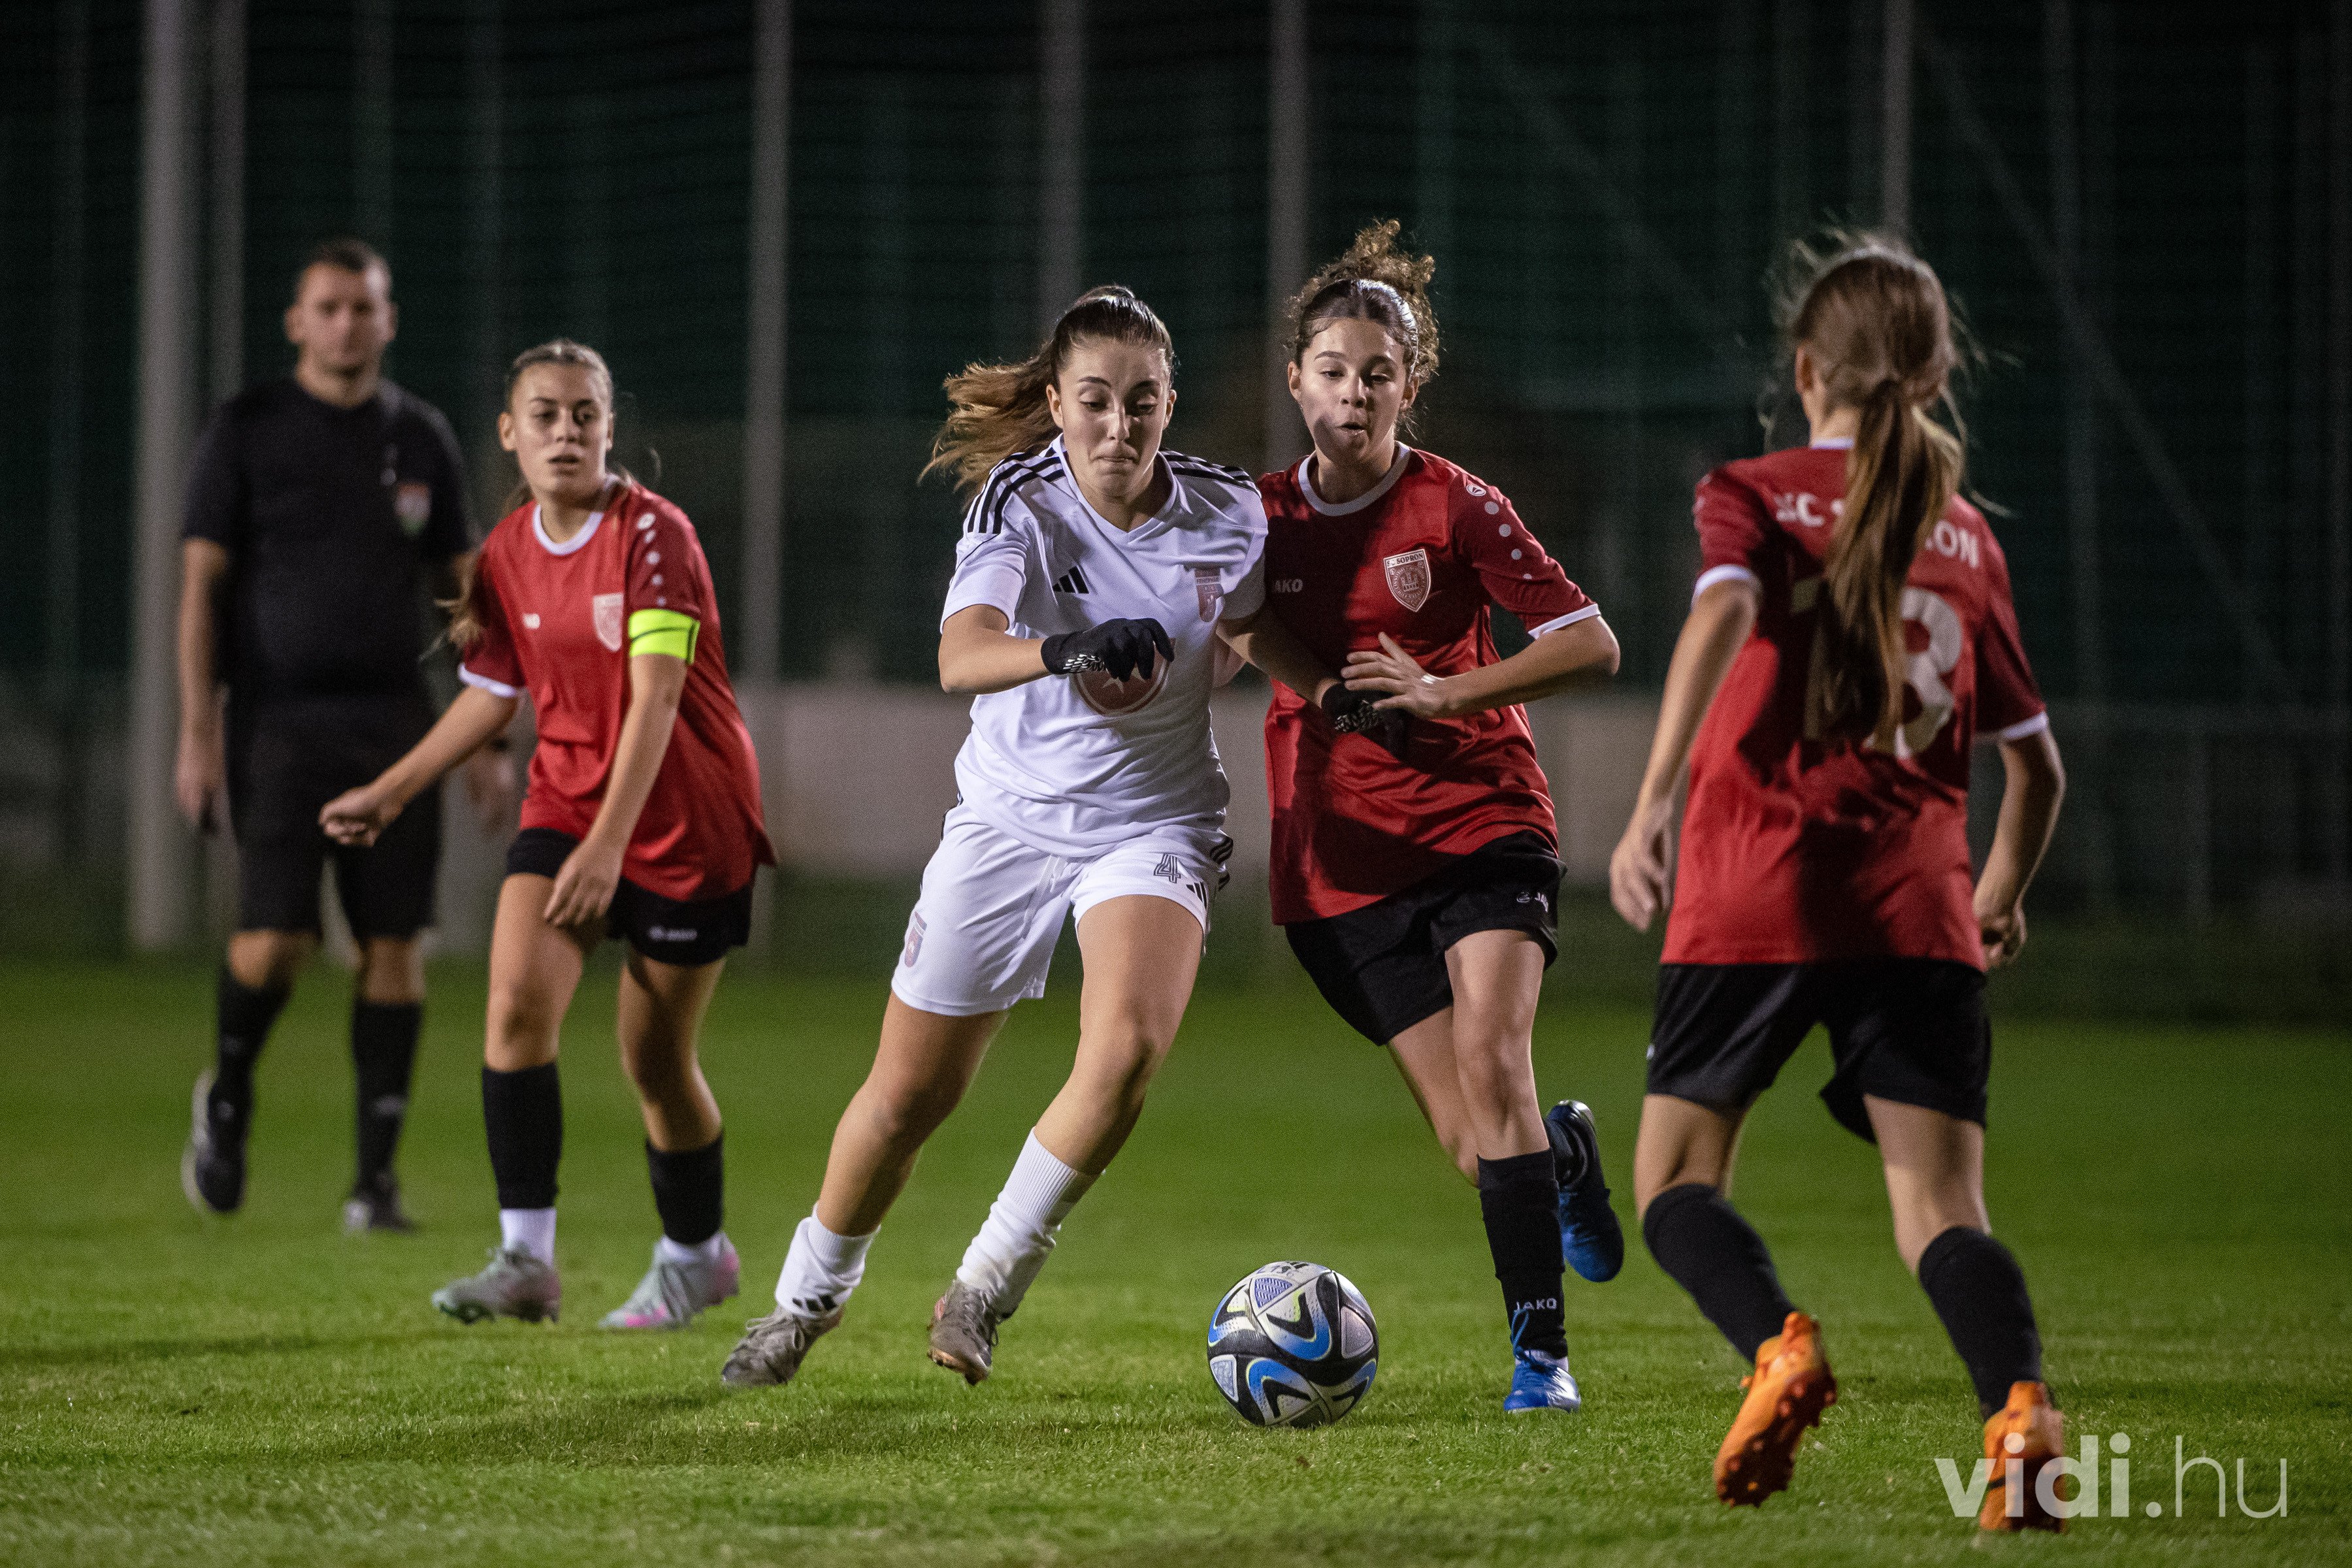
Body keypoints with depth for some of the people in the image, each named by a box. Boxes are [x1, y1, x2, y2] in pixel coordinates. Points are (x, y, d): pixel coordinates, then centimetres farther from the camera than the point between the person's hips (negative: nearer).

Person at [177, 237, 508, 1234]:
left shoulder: (421, 440, 10)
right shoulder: (246, 432, 1)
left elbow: (463, 592, 15)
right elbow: (201, 584, -1)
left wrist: (488, 742, 9)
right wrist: (198, 733, -9)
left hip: (393, 724, 3)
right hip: (278, 717, -3)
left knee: (395, 945, -3)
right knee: (276, 939, -14)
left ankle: (377, 1178, 3)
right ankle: (227, 1096, 16)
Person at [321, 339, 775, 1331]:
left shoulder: (653, 535, -18)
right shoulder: (508, 555, 1)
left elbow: (656, 698, -25)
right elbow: (494, 694, 17)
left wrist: (609, 846, -33)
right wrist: (391, 793, 16)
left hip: (684, 815, -5)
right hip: (565, 801, 5)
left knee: (655, 1060, 4)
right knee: (516, 1002, -17)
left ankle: (694, 1252, 29)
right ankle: (526, 1259, -15)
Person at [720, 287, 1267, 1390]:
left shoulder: (1226, 514, -8)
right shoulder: (1021, 505, -17)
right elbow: (960, 657, -38)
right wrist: (1065, 652, -54)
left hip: (1155, 827, 1)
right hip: (1011, 820, -1)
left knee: (1128, 1047, -28)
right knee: (908, 1095, 5)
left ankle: (986, 1287, -9)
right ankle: (809, 1296, 33)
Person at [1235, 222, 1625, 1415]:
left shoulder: (1455, 507, -4)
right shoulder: (1265, 513, 5)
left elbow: (1592, 646, -6)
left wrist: (1444, 692, -17)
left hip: (1481, 827, -2)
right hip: (1343, 864, 2)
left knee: (1492, 1063, -23)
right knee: (1473, 1142, -5)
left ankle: (1540, 1351, -19)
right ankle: (1564, 1155, 31)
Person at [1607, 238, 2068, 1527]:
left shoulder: (1754, 493, 7)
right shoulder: (1967, 538, 17)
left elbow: (1724, 612, -15)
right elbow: (2035, 759, 21)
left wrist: (1650, 804, -23)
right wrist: (2006, 890, 41)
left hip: (1757, 893, -2)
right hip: (1918, 911, 2)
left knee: (1676, 1180, 9)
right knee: (1940, 1210, -1)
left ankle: (1780, 1347, -20)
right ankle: (2020, 1404, -29)